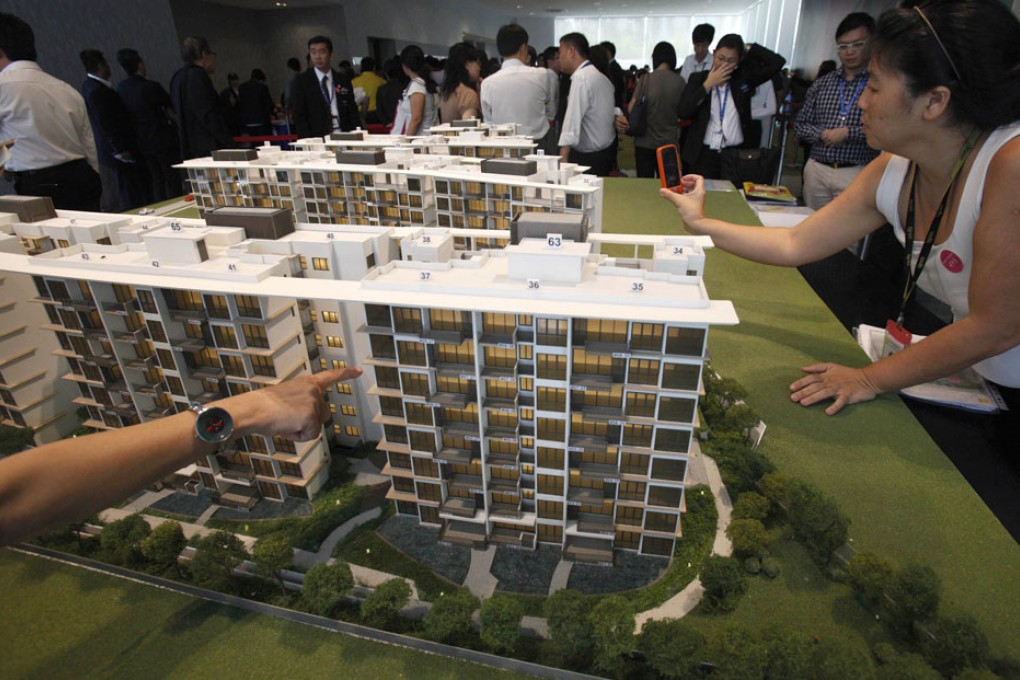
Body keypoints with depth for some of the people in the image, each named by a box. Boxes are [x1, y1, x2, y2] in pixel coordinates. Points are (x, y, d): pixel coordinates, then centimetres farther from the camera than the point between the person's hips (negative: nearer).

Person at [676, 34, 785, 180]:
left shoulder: (743, 78, 7)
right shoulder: (698, 78, 5)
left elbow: (777, 63, 0)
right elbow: (682, 112, -8)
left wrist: (748, 49, 3)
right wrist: (707, 85, -10)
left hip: (736, 155, 1)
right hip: (703, 155, -1)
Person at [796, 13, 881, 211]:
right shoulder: (821, 84, 12)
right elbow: (800, 126, 13)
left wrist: (849, 132, -13)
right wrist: (823, 134, -6)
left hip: (857, 173, -4)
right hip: (816, 170, 4)